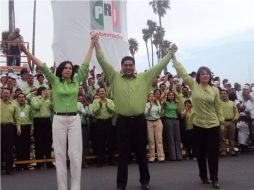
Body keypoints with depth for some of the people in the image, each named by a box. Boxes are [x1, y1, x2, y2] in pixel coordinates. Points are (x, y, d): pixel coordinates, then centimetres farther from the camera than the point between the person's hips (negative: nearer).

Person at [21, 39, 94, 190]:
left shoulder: (76, 80, 7)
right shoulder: (54, 81, 3)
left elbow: (85, 65, 8)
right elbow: (42, 66, -4)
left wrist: (92, 45, 8)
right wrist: (26, 51, -11)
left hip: (74, 119, 1)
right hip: (59, 119, -1)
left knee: (75, 154, -1)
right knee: (60, 154, 3)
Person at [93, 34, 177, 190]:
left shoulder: (144, 78, 6)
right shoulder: (115, 78, 3)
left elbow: (159, 66, 8)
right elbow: (103, 61, -1)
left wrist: (170, 53, 8)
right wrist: (97, 43, -6)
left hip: (140, 120, 1)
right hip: (123, 121, -1)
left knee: (142, 152, 13)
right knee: (123, 154, 6)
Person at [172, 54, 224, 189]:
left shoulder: (215, 90, 2)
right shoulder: (193, 85, -1)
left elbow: (218, 107, 6)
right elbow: (182, 73, -5)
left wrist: (222, 121, 4)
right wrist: (174, 58, -8)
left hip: (213, 124, 0)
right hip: (198, 124, 0)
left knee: (213, 152, 2)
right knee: (200, 152, 9)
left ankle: (214, 178, 10)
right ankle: (203, 176, 25)